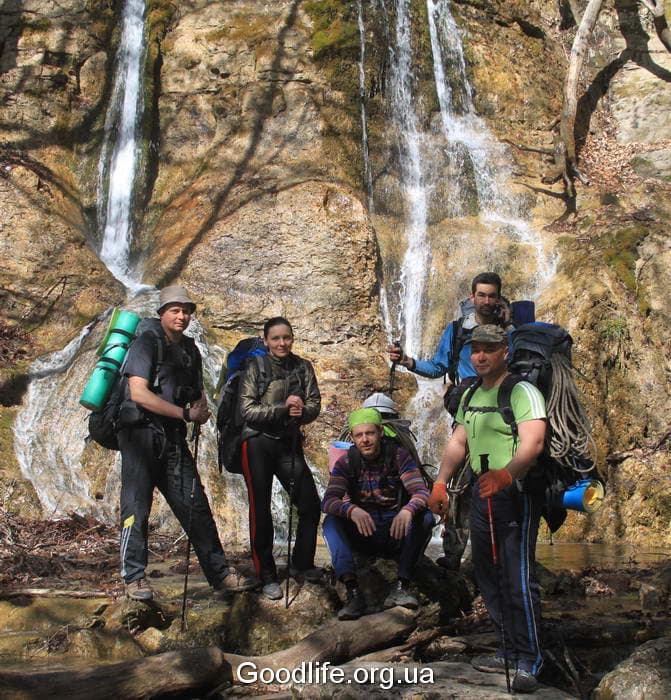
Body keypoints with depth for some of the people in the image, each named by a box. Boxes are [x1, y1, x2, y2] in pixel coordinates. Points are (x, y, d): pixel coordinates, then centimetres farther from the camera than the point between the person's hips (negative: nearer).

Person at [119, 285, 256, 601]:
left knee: (196, 507, 4)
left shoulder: (190, 349, 14)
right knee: (137, 508, -1)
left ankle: (220, 575, 9)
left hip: (173, 436, 6)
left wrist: (201, 408, -1)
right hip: (141, 433, -6)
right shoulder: (146, 344, -6)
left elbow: (197, 393, 24)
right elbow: (139, 394, -17)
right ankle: (134, 578, 13)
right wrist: (186, 414, -16)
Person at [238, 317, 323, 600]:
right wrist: (283, 410, -19)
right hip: (258, 443, -3)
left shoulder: (303, 368, 5)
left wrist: (301, 411, -21)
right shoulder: (255, 368, -5)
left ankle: (301, 563, 23)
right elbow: (247, 410, -12)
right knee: (261, 511, 2)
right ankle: (267, 576, 13)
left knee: (310, 505, 2)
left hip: (289, 443, 4)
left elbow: (314, 405, 0)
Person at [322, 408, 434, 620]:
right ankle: (353, 592, -36)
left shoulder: (398, 456, -6)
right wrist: (352, 510, -39)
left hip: (397, 534, -1)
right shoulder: (346, 463, -3)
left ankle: (401, 587, -28)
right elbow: (328, 501, -16)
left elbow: (421, 493, -16)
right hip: (364, 535, 1)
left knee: (425, 518, -28)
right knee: (331, 522, -25)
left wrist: (407, 511, -41)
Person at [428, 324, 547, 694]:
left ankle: (529, 663, 0)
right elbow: (458, 442, 19)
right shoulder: (471, 395, 13)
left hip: (517, 493, -8)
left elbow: (532, 443, -28)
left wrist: (506, 474, -44)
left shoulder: (523, 392, -13)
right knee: (488, 575, 13)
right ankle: (509, 651, 25)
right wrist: (440, 483, 8)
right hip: (482, 493, 9)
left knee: (518, 577, -11)